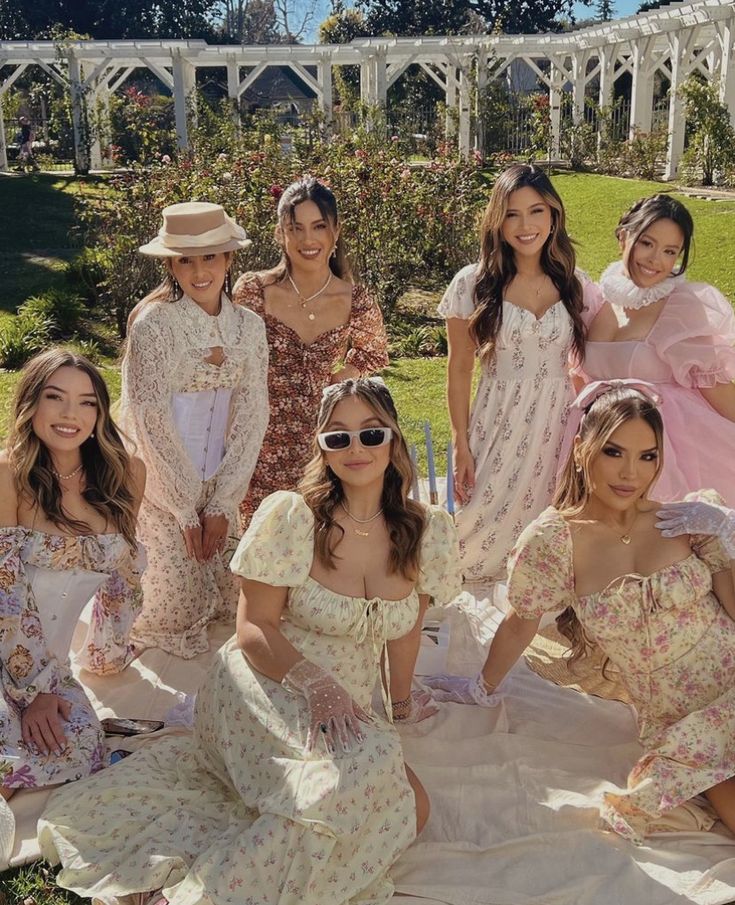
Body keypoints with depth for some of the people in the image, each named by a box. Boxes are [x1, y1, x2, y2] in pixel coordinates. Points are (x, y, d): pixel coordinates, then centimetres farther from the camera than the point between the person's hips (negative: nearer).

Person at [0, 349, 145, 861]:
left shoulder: (125, 476, -3)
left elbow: (124, 568, 9)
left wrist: (106, 654, 14)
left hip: (49, 658, 5)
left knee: (80, 750, -19)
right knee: (70, 750, -27)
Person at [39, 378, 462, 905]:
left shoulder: (428, 532, -2)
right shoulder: (290, 516, -13)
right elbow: (254, 627, -11)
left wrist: (399, 703, 19)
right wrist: (316, 682, -26)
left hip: (348, 712, 6)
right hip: (264, 689, -6)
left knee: (411, 808, -16)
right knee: (365, 767, -33)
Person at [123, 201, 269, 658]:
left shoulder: (249, 327, -1)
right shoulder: (152, 324, -15)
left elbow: (251, 418, -2)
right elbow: (150, 420, -15)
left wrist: (221, 504, -7)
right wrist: (185, 509, -13)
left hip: (219, 488, 4)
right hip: (160, 487, -4)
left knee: (226, 600, 10)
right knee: (173, 603, 1)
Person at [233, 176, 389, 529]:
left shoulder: (357, 303, -5)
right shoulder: (253, 291, -8)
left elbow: (373, 355, 16)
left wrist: (334, 383, 3)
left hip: (325, 452, 1)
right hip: (260, 451, -1)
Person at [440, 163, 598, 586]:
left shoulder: (576, 286, 2)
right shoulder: (473, 284, -4)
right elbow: (460, 368, -2)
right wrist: (461, 445, -4)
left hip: (560, 424, 2)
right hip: (499, 424, -2)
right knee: (487, 534, 2)